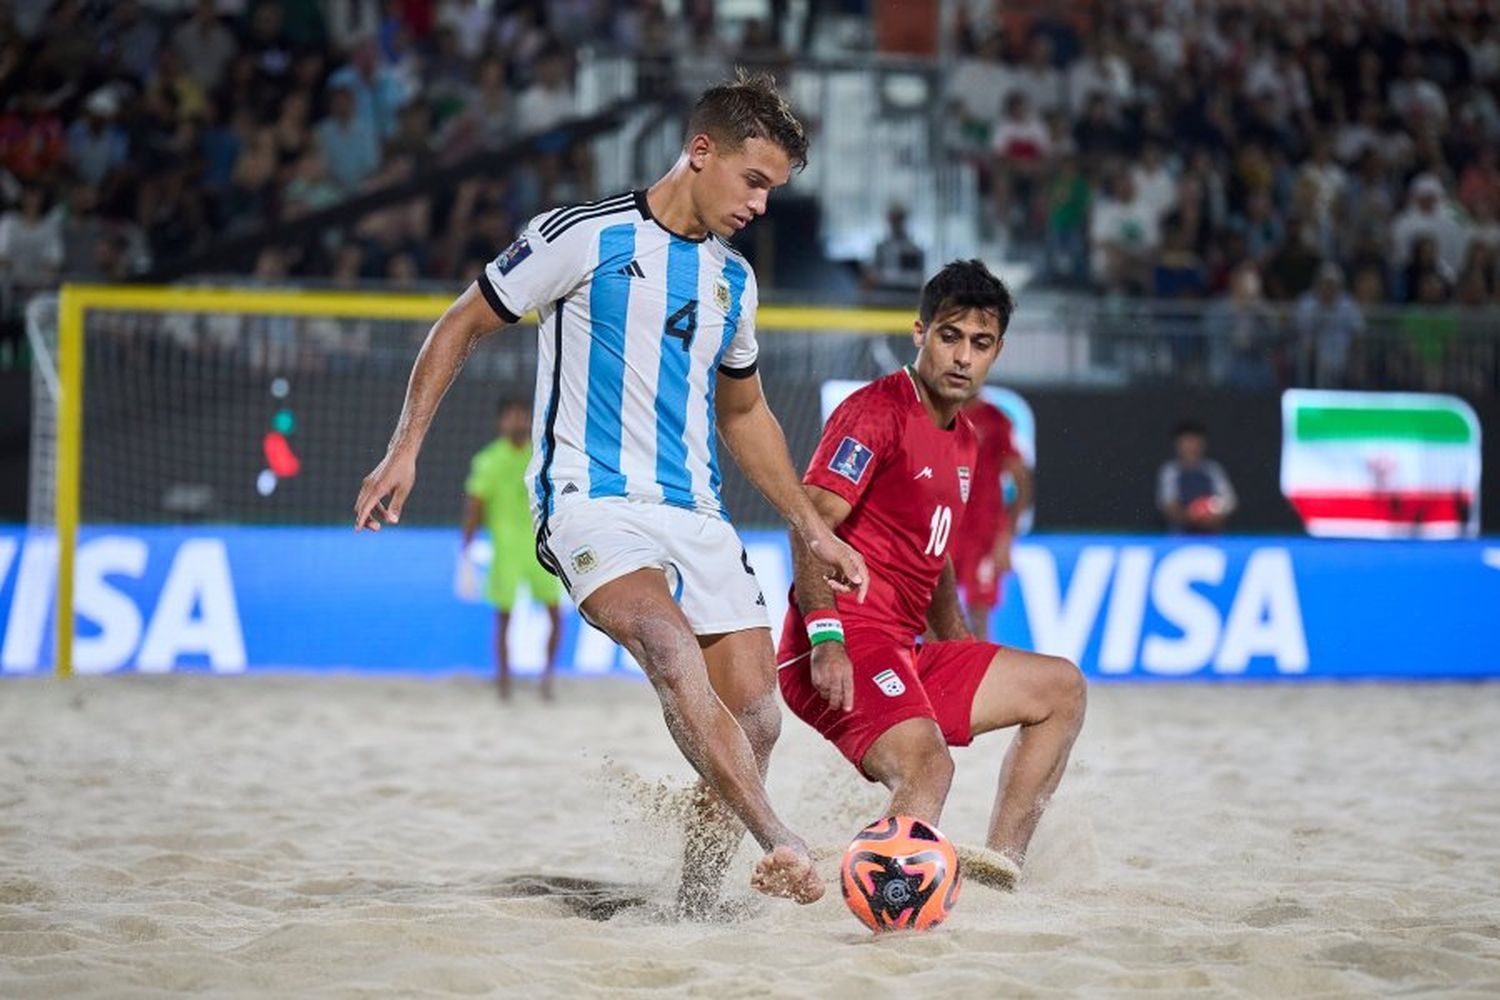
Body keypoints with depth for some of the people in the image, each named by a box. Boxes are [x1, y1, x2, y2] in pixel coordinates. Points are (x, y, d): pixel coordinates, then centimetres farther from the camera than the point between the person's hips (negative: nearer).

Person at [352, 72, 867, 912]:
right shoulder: (584, 237, -3)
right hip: (592, 501, -7)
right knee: (671, 648, -33)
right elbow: (462, 327, 4)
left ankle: (696, 905, 9)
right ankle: (780, 843, -44)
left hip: (699, 517, 7)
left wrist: (816, 532, 27)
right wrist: (405, 451, -3)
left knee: (756, 722, -5)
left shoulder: (734, 280, 16)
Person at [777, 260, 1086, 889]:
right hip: (843, 652, -10)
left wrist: (964, 661, 27)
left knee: (1061, 688, 14)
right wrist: (827, 640, -28)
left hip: (903, 652, 10)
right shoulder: (877, 411, -8)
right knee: (927, 765, -32)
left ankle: (1000, 862, 5)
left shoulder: (963, 443, 21)